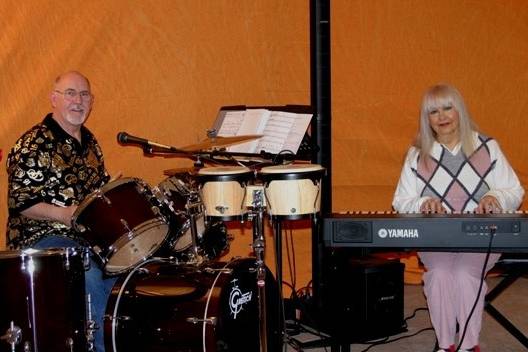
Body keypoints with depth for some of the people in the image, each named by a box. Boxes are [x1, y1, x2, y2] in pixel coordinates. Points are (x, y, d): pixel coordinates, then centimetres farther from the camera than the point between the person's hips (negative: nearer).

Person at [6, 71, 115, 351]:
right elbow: (20, 204, -16)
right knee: (89, 274, -30)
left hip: (87, 233, 8)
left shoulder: (89, 142, 12)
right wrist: (66, 215, -27)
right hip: (40, 236, -8)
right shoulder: (33, 146, -12)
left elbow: (101, 188, 23)